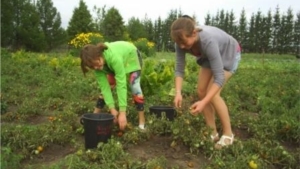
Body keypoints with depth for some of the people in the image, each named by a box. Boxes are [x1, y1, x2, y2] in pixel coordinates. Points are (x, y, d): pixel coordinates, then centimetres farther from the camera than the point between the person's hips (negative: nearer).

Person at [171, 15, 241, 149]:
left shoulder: (208, 41, -44)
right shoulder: (182, 42, -27)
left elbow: (219, 77, -43)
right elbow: (179, 69, -22)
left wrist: (204, 102, -51)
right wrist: (178, 92, -38)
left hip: (229, 55, -6)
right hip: (209, 56, 6)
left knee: (212, 94, -18)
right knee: (201, 91, -2)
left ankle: (228, 134, -1)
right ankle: (213, 133, 11)